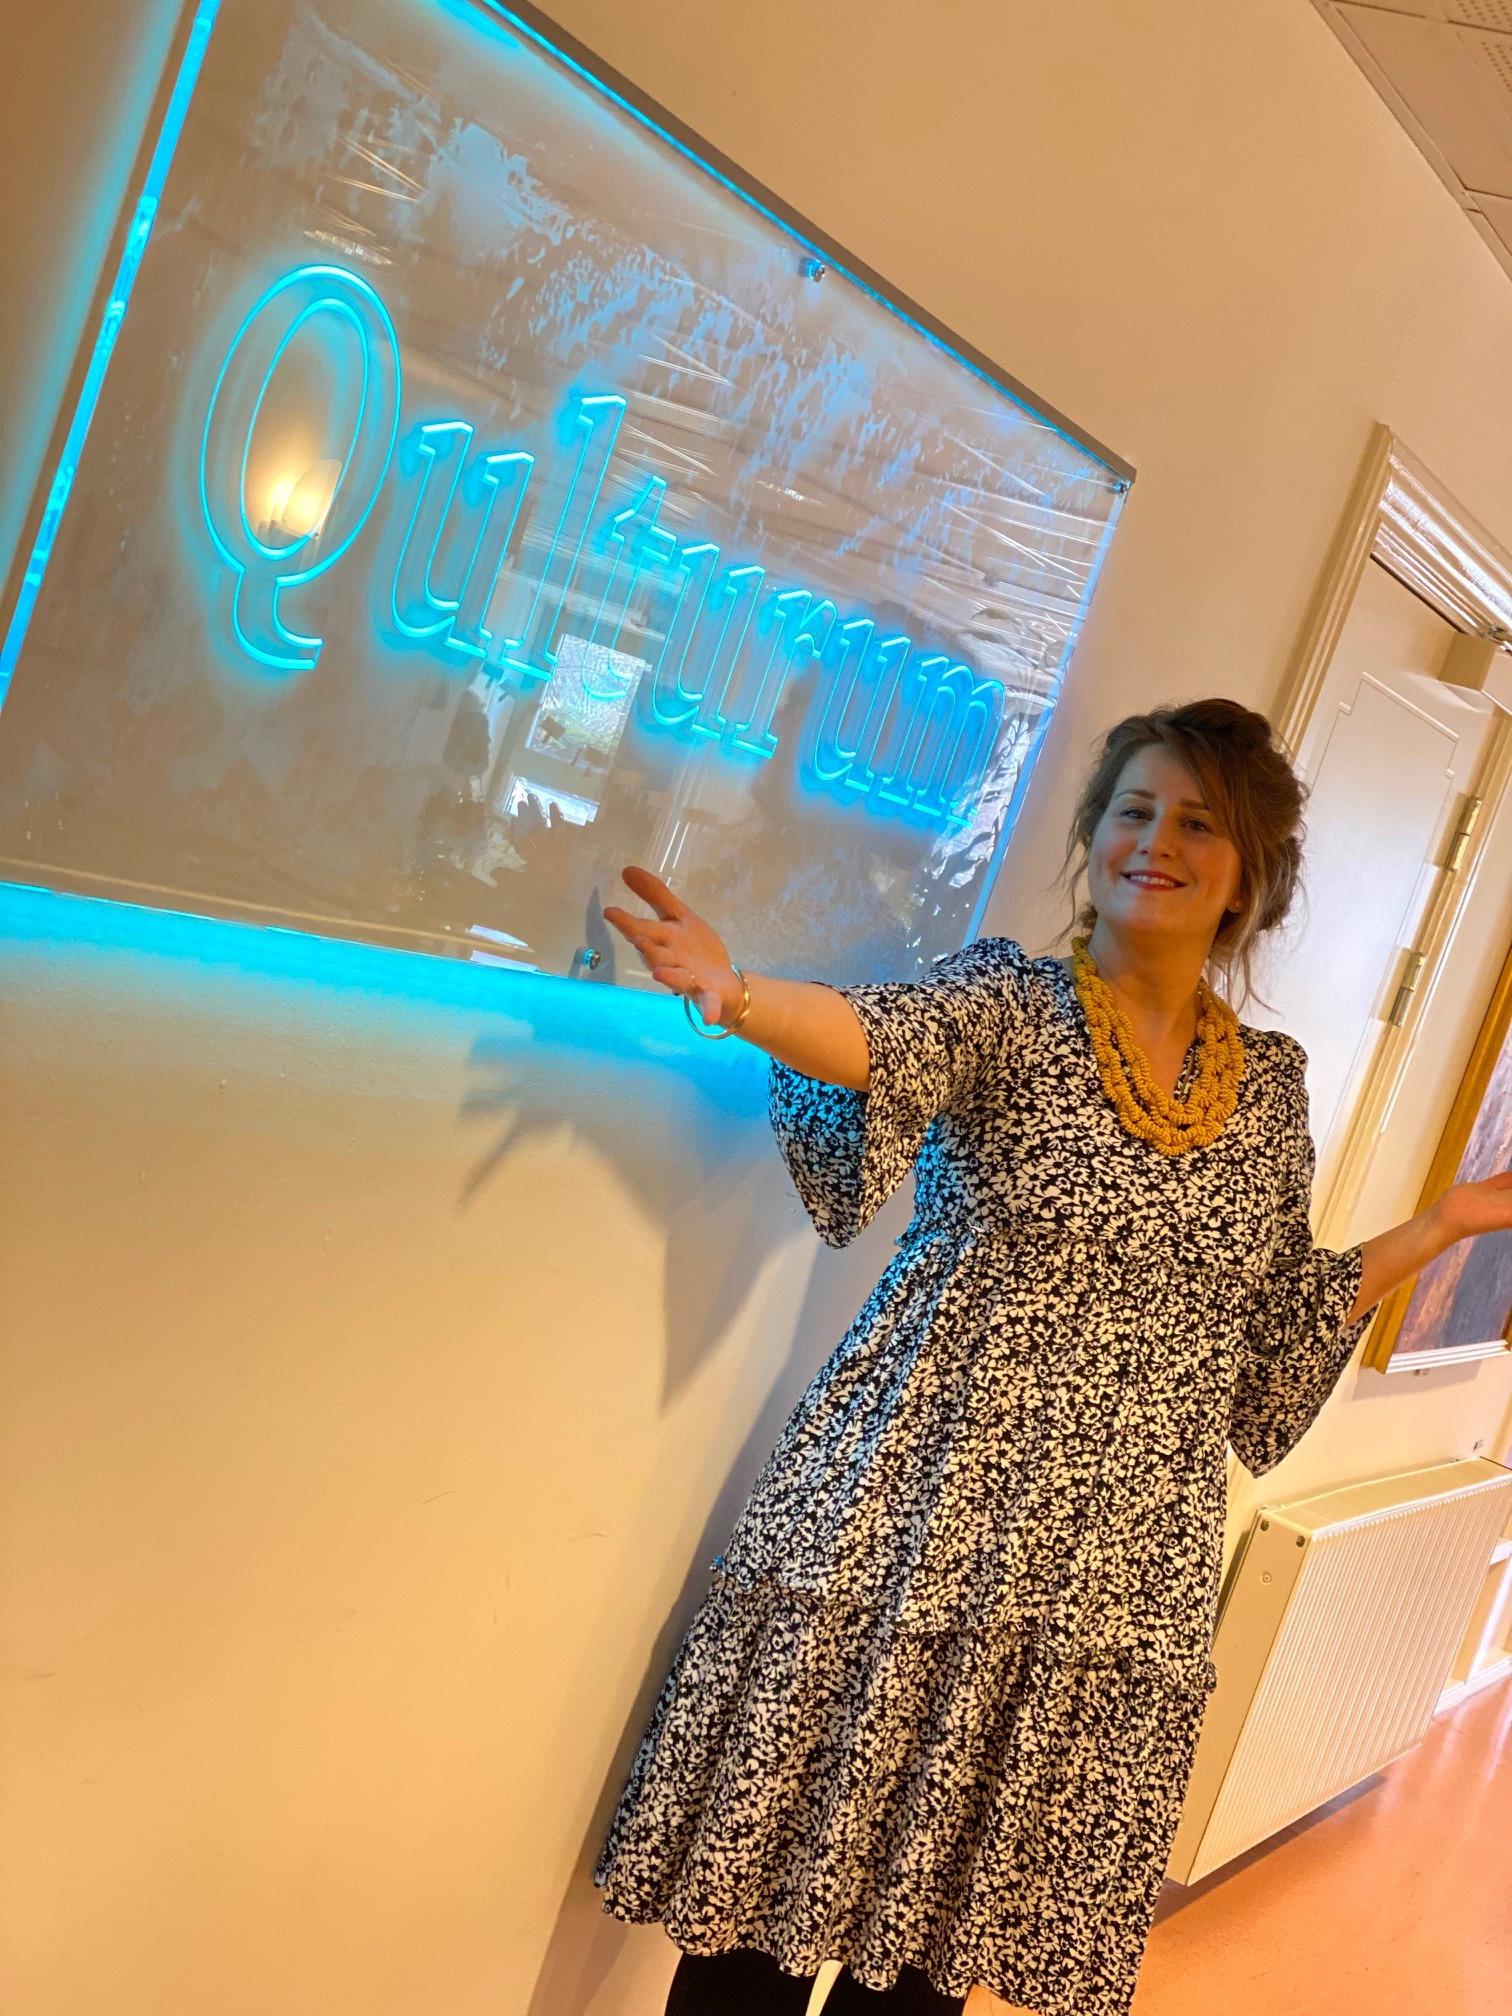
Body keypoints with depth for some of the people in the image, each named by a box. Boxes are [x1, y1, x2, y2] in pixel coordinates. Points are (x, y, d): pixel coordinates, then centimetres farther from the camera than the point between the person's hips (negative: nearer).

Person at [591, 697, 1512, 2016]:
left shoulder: (1272, 1080, 9)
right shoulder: (1010, 1003, -3)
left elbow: (1281, 1328, 15)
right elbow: (887, 1035, -27)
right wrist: (741, 997, -47)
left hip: (1114, 1580, 4)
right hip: (915, 1524, -3)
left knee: (949, 1904, 14)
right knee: (783, 1867, 4)